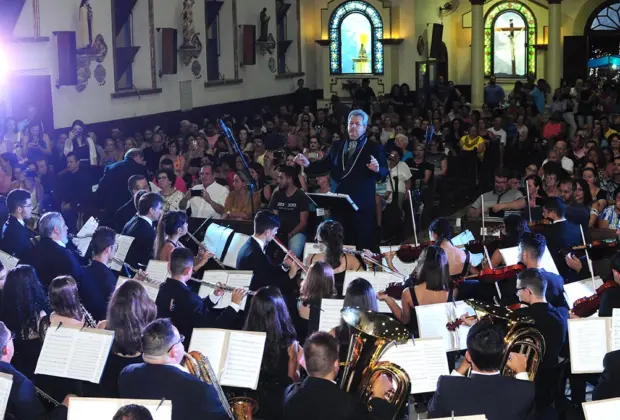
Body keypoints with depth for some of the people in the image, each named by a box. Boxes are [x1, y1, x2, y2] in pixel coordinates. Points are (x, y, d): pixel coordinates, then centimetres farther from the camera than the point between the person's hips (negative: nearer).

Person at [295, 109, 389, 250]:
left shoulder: (375, 148, -2)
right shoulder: (337, 145, 12)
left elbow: (385, 172, -10)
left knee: (363, 243, 3)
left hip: (362, 203, -4)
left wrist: (377, 169, -33)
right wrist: (308, 163, -3)